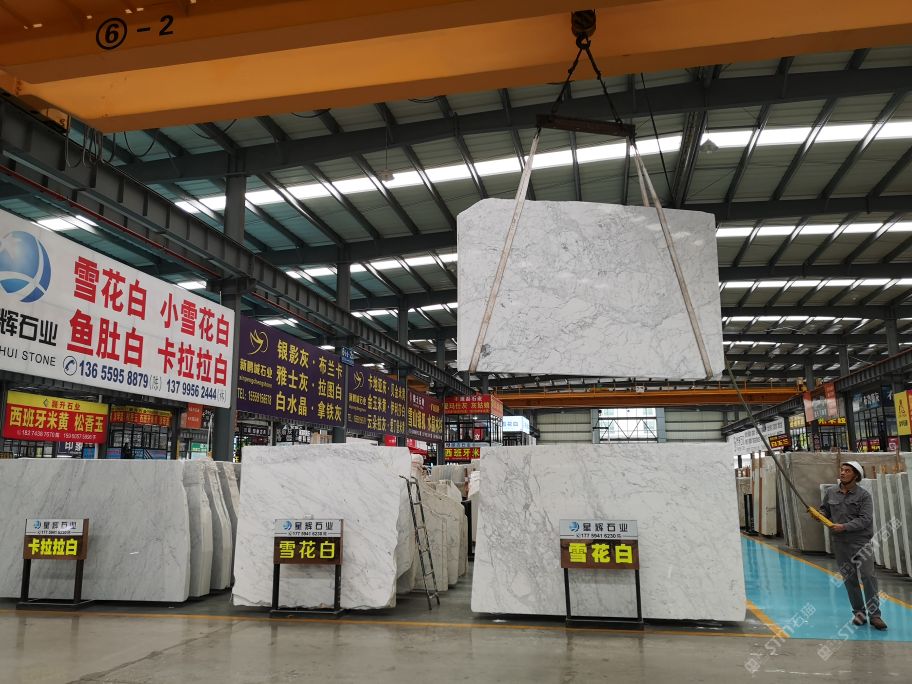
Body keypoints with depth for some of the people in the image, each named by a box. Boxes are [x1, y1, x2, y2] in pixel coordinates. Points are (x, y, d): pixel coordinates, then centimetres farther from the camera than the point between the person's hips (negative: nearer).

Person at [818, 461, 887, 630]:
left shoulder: (864, 495, -6)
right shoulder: (831, 492, 7)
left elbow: (865, 519, -13)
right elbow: (825, 510, 18)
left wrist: (845, 527, -22)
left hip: (861, 541, -4)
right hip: (839, 543, 4)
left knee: (868, 576, -8)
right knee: (849, 579, 8)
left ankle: (874, 615, 1)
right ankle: (859, 612, 20)